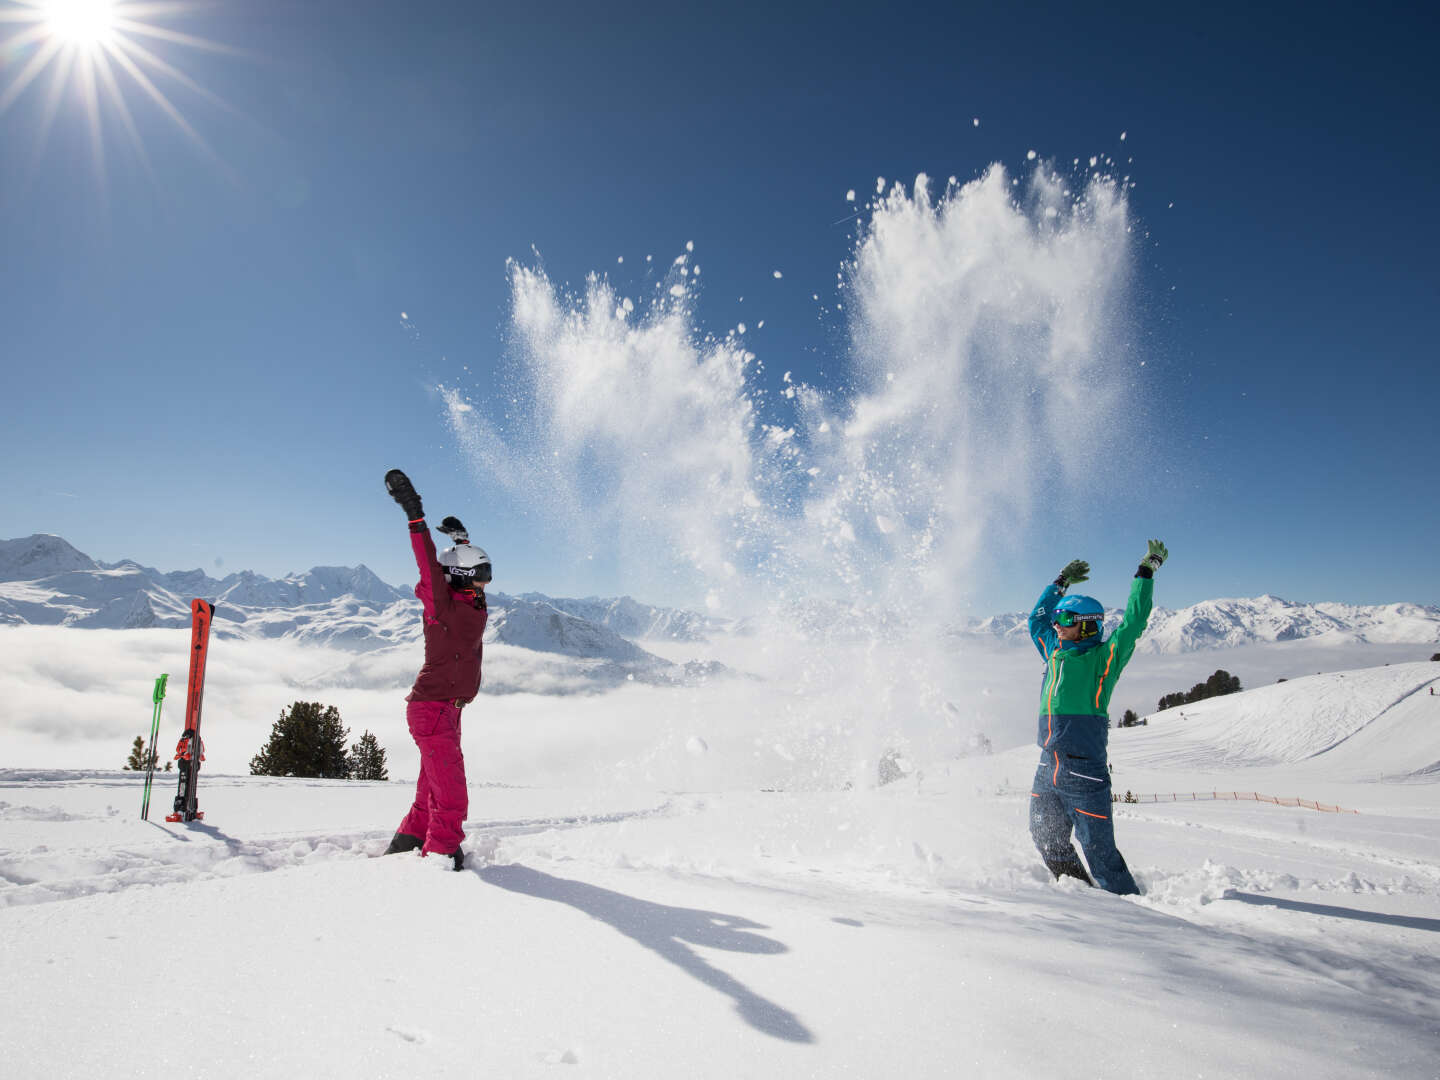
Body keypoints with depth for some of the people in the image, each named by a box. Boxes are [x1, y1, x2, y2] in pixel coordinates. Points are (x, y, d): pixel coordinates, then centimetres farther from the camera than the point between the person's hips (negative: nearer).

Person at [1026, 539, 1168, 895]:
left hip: (1084, 773, -7)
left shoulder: (1104, 656, -3)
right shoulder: (1055, 652, 13)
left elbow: (1133, 622, -10)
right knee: (1048, 842, 17)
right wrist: (1061, 583, 32)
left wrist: (1146, 572, -4)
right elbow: (1037, 618, 27)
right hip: (1048, 769, 7)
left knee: (1099, 852, -2)